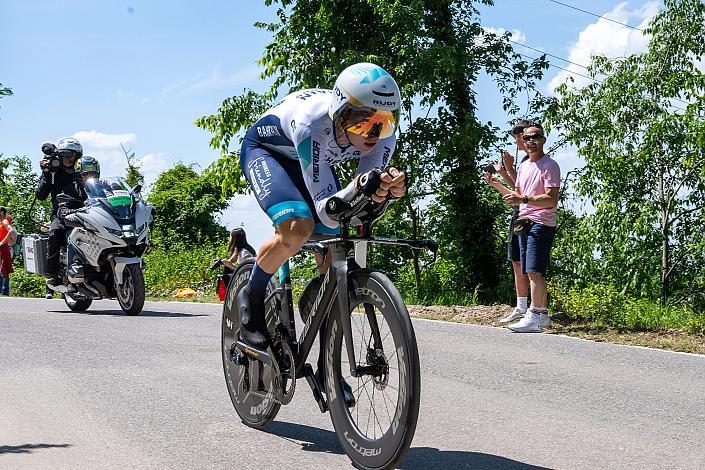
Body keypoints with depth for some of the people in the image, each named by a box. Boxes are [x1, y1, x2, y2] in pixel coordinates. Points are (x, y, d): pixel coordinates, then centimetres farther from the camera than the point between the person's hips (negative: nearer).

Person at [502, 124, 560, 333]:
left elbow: (551, 200, -17)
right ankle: (543, 314, 16)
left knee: (534, 271, -16)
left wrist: (524, 199, -26)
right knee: (533, 272, 10)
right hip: (525, 222, 9)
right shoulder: (523, 166, 20)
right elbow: (517, 194, 28)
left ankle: (534, 317, -18)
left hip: (541, 223, -9)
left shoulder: (549, 165, -8)